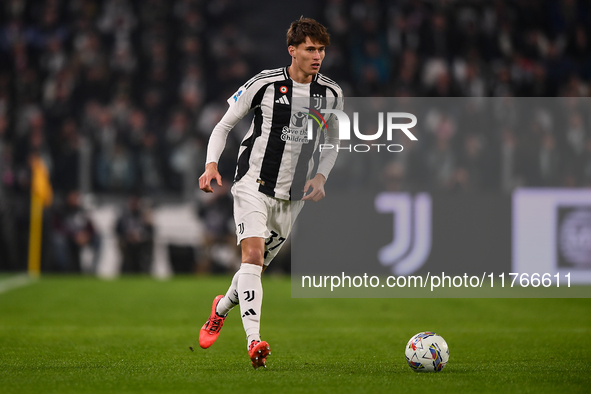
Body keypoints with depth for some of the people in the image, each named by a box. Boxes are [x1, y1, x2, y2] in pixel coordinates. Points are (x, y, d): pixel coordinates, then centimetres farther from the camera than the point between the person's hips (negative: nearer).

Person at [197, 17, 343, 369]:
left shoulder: (331, 94, 5)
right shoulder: (265, 84, -6)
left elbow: (333, 142, 20)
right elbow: (224, 125, 3)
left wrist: (320, 177, 3)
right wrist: (212, 164, -11)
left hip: (293, 195, 4)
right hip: (254, 183, -4)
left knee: (259, 266, 11)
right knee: (253, 254, -22)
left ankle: (223, 308, 42)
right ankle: (254, 341, -29)